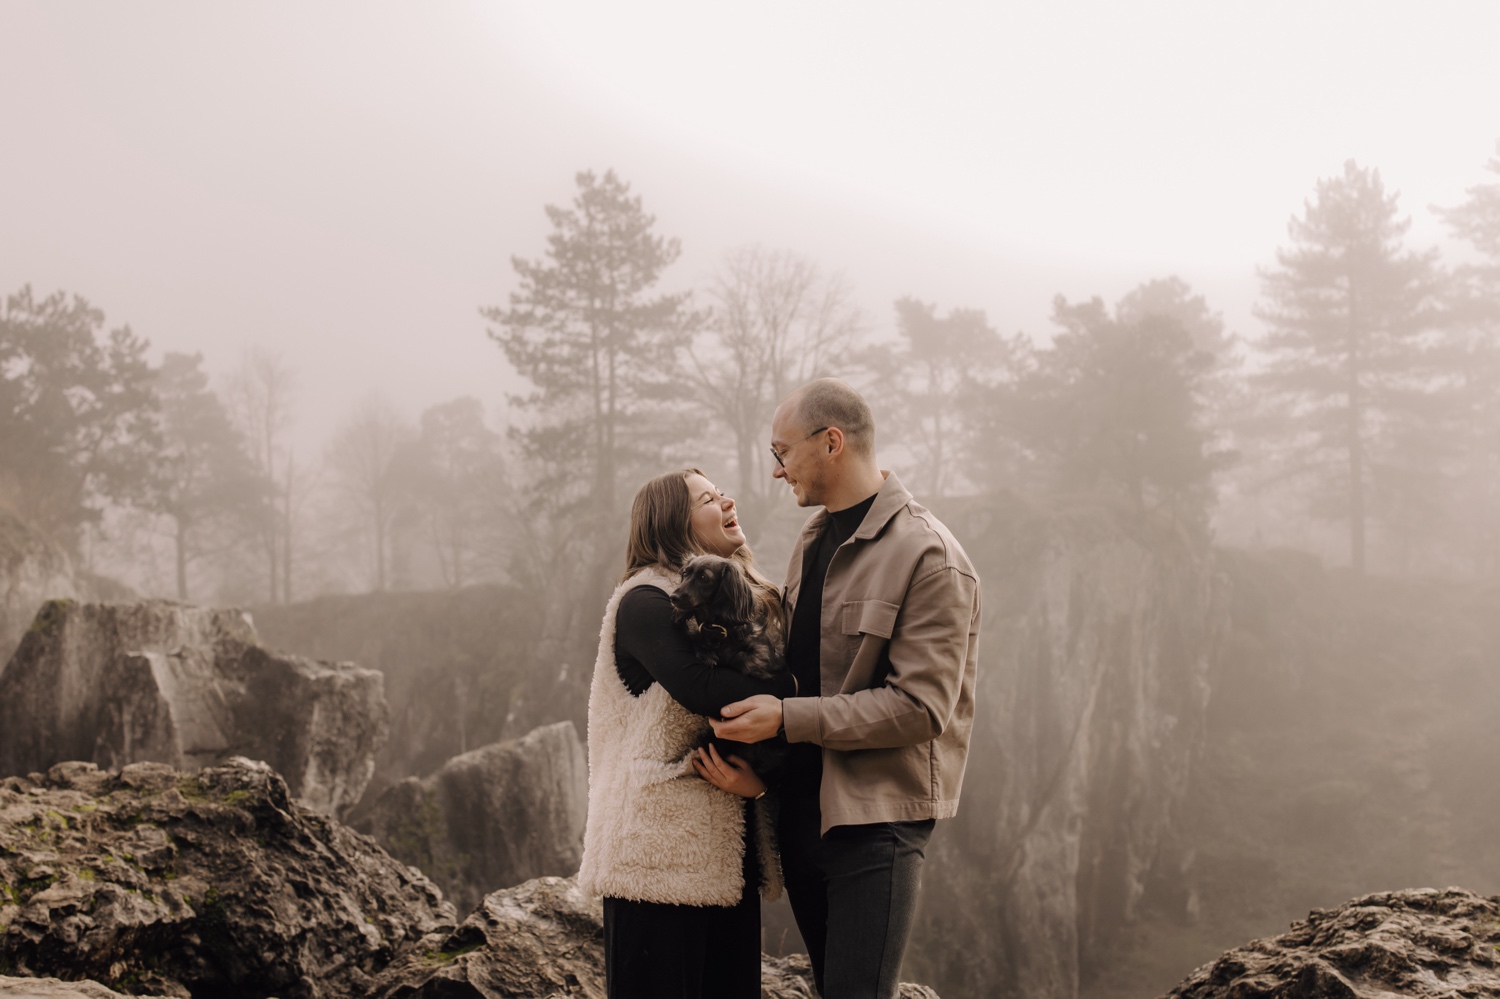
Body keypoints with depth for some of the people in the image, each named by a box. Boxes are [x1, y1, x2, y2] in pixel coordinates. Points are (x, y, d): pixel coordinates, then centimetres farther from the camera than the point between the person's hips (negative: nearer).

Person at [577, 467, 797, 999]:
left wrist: (759, 777, -10)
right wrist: (794, 687, -12)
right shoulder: (646, 602, -8)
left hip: (728, 850, 7)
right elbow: (707, 693, -24)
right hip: (662, 849, -7)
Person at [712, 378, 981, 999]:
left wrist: (788, 719, -20)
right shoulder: (814, 544, 14)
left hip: (875, 819, -8)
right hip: (802, 810, 8)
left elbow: (920, 706, -19)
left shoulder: (927, 557, -14)